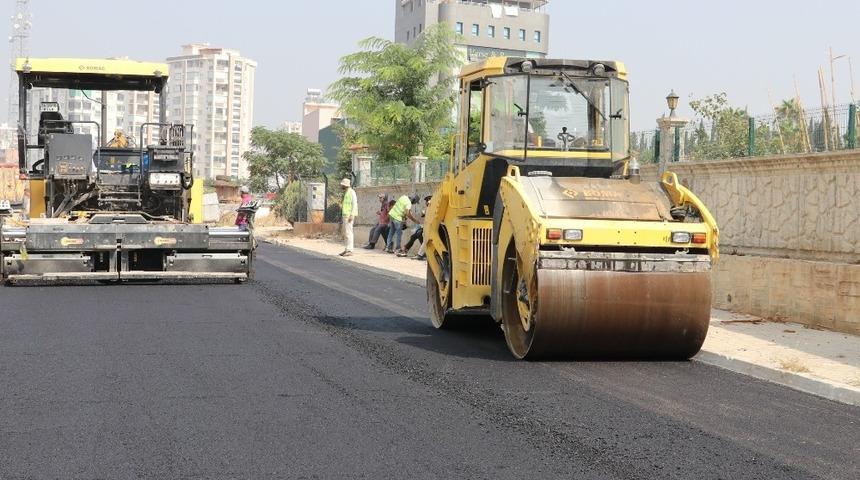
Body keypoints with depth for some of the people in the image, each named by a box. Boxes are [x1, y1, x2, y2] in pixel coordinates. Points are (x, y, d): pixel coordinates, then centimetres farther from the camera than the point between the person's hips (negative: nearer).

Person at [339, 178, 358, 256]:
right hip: (345, 215, 10)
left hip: (349, 215, -10)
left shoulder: (351, 192, -10)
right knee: (345, 233, 10)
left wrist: (352, 215, -22)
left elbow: (355, 204, -16)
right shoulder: (346, 193, 18)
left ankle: (350, 250, -11)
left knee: (348, 232, -11)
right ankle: (346, 249, 13)